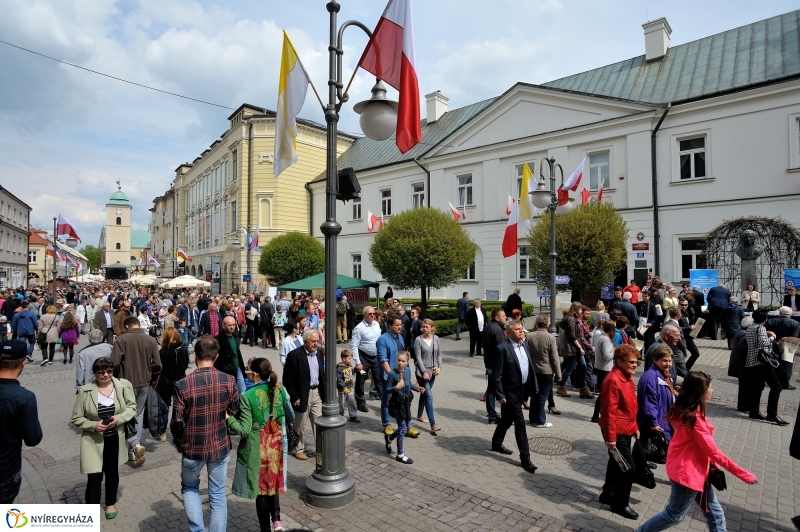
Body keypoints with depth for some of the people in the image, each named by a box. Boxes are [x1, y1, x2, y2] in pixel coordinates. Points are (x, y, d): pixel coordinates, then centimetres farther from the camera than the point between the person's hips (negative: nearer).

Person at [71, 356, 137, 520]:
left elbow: (132, 407, -3)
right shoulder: (85, 391, -14)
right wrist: (94, 425, -20)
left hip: (115, 439, 2)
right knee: (95, 477, -2)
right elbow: (76, 418, -5)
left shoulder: (123, 385, -11)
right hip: (94, 440, -2)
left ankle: (111, 503, 43)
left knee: (112, 473, 19)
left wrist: (119, 418, -20)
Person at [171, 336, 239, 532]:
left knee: (189, 488, 26)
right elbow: (235, 415, -2)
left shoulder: (182, 385, -18)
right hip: (221, 446, 1)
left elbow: (177, 423, -12)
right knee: (218, 495, 17)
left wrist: (181, 444, 6)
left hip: (193, 448, -1)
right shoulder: (229, 381, -13)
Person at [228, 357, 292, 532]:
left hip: (258, 449, -4)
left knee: (261, 486, 15)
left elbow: (244, 430, -20)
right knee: (273, 482, 26)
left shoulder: (247, 397, -21)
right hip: (276, 446, 4)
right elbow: (290, 417, 1)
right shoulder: (280, 389, -8)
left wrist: (228, 419, -7)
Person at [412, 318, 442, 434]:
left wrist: (439, 367, -3)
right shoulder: (418, 340, -10)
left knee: (424, 394, 17)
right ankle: (433, 425, -9)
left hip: (433, 371, 5)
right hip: (422, 371, -5)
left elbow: (439, 354, 9)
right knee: (429, 396, -9)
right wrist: (424, 372, -16)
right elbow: (418, 358, -11)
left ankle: (419, 415, 36)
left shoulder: (436, 338, 2)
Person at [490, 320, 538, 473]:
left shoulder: (525, 345, 5)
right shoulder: (503, 348, -19)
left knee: (507, 419, 22)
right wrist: (500, 395, -18)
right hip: (510, 392, -7)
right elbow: (496, 374, -17)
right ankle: (525, 458, 10)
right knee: (520, 423, -2)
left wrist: (532, 386, 9)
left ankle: (497, 443, 41)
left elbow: (529, 367, 13)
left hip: (522, 390, 8)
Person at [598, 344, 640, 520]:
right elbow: (609, 411, -25)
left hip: (626, 430, 10)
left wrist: (634, 426, 20)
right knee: (628, 467, -1)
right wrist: (610, 437, -23)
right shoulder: (613, 380, -25)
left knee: (616, 464, 20)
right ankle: (620, 504, 17)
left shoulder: (627, 377, 6)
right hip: (617, 432, -10)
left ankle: (608, 494, 37)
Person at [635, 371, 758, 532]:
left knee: (714, 512, 17)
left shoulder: (686, 411, 1)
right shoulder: (693, 418, -27)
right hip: (687, 474, -9)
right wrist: (744, 474, -12)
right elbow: (715, 453, -22)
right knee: (675, 514, 9)